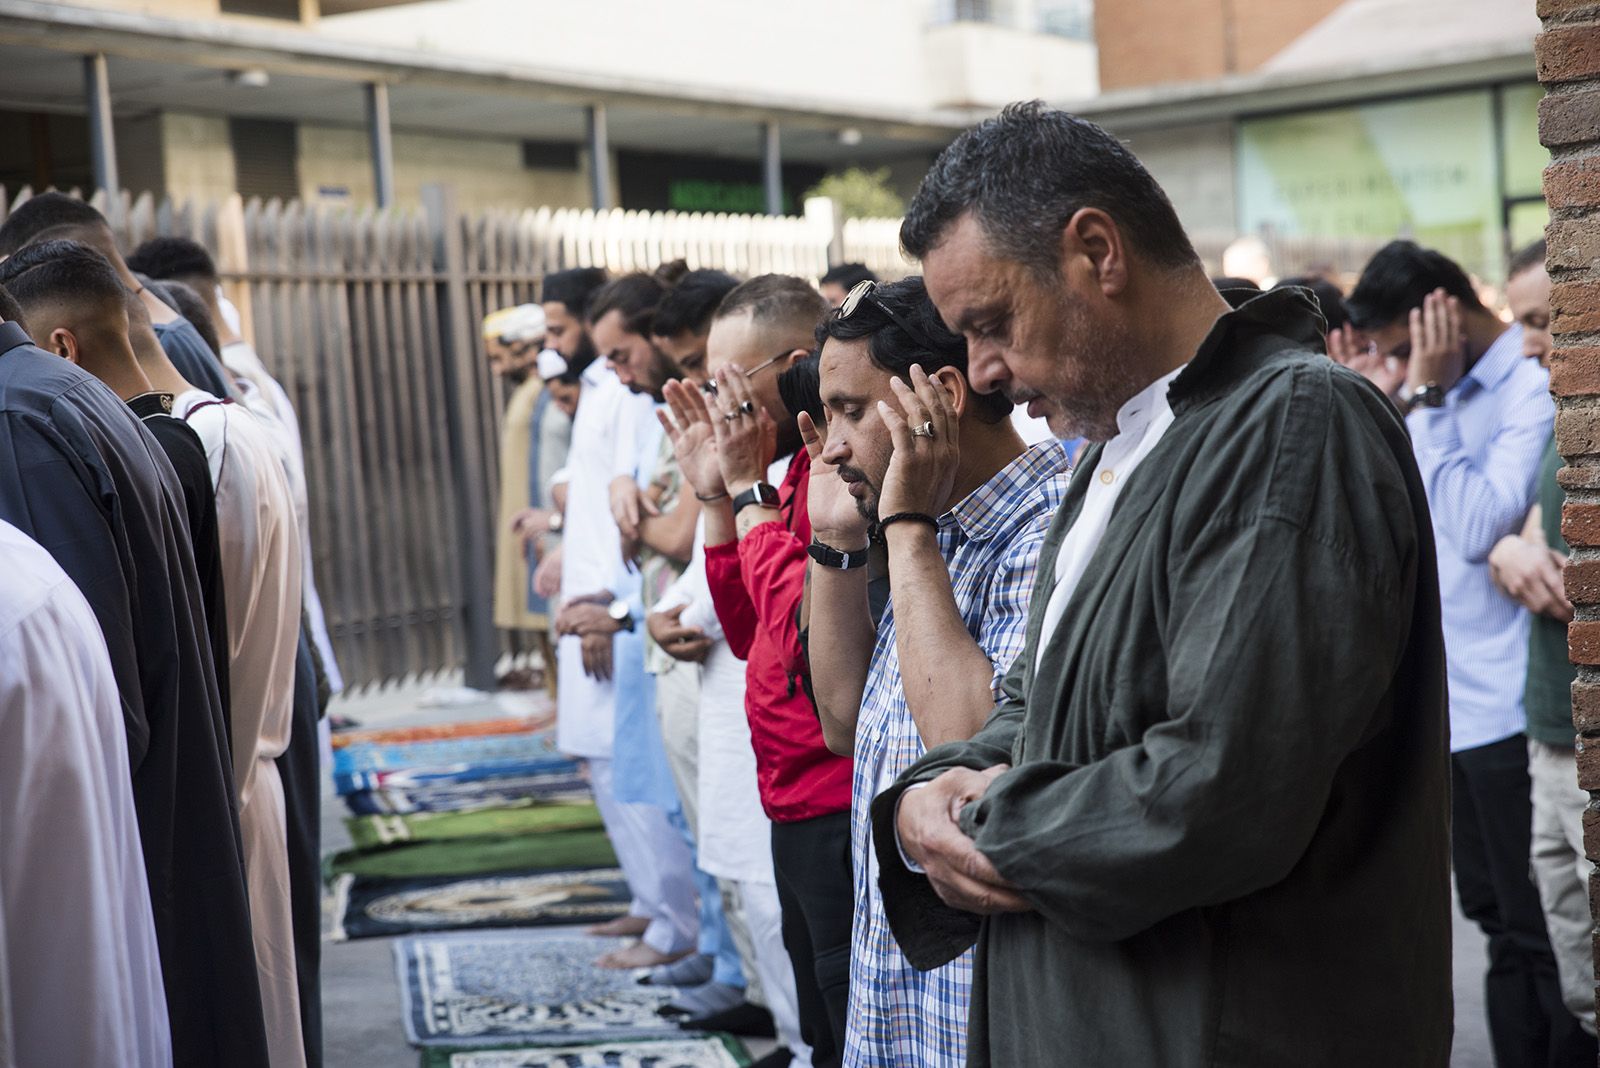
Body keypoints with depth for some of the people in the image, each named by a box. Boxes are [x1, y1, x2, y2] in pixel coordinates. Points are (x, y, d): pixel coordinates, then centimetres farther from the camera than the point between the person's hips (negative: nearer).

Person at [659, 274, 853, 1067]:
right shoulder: (800, 468, 12)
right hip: (798, 813, 10)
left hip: (842, 815, -10)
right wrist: (717, 496, 6)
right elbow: (748, 634, 17)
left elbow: (803, 629, -24)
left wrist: (749, 488, -15)